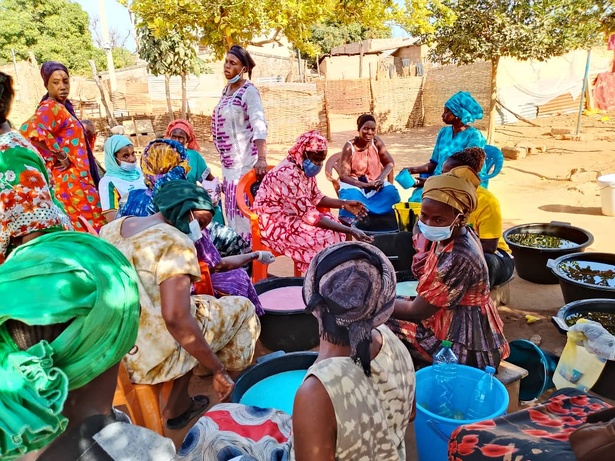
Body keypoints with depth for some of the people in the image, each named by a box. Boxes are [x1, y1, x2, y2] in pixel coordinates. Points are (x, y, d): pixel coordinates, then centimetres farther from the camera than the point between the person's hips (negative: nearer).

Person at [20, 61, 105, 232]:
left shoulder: (63, 107, 17)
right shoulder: (50, 107, -11)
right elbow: (29, 131, -29)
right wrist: (60, 156, -20)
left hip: (77, 179, 9)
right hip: (70, 180, -9)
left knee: (85, 228, 11)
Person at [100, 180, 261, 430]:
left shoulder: (112, 227, 4)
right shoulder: (175, 241, -19)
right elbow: (176, 319, -29)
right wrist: (218, 369, -19)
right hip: (150, 356, -8)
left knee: (196, 303, 29)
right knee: (241, 307, 10)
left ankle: (179, 403, 28)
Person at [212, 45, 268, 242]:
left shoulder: (249, 91, -14)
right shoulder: (227, 89, 11)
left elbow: (259, 126, -27)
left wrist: (262, 158, -41)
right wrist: (225, 158, 19)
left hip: (244, 161, -9)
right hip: (230, 161, 9)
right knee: (232, 206, 16)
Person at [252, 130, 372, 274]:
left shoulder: (305, 168, -1)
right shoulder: (288, 175, -29)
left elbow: (316, 197, 12)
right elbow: (309, 215, -29)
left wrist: (344, 204, -4)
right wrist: (350, 231, -30)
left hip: (293, 216, 9)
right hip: (274, 224, -9)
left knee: (333, 224, -6)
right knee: (324, 238, -22)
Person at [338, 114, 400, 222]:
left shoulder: (376, 141, -3)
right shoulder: (349, 147, -14)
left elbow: (390, 163, 1)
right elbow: (343, 176, -17)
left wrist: (381, 179, -20)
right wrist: (366, 185, -28)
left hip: (375, 183, 4)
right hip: (354, 184, -3)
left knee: (391, 192, -25)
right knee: (352, 196, -36)